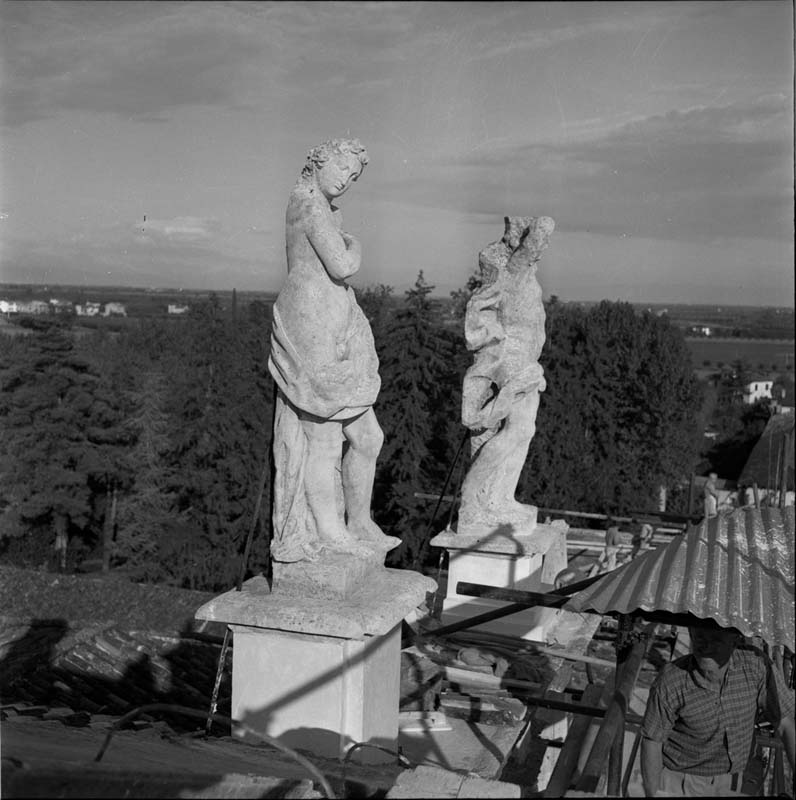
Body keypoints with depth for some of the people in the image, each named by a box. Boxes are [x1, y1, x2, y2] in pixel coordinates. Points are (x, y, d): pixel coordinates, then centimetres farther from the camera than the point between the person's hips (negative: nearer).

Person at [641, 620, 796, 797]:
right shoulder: (670, 682, -28)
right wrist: (652, 796, -12)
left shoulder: (756, 665, -24)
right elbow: (651, 741, -16)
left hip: (728, 782, 3)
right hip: (679, 782, -3)